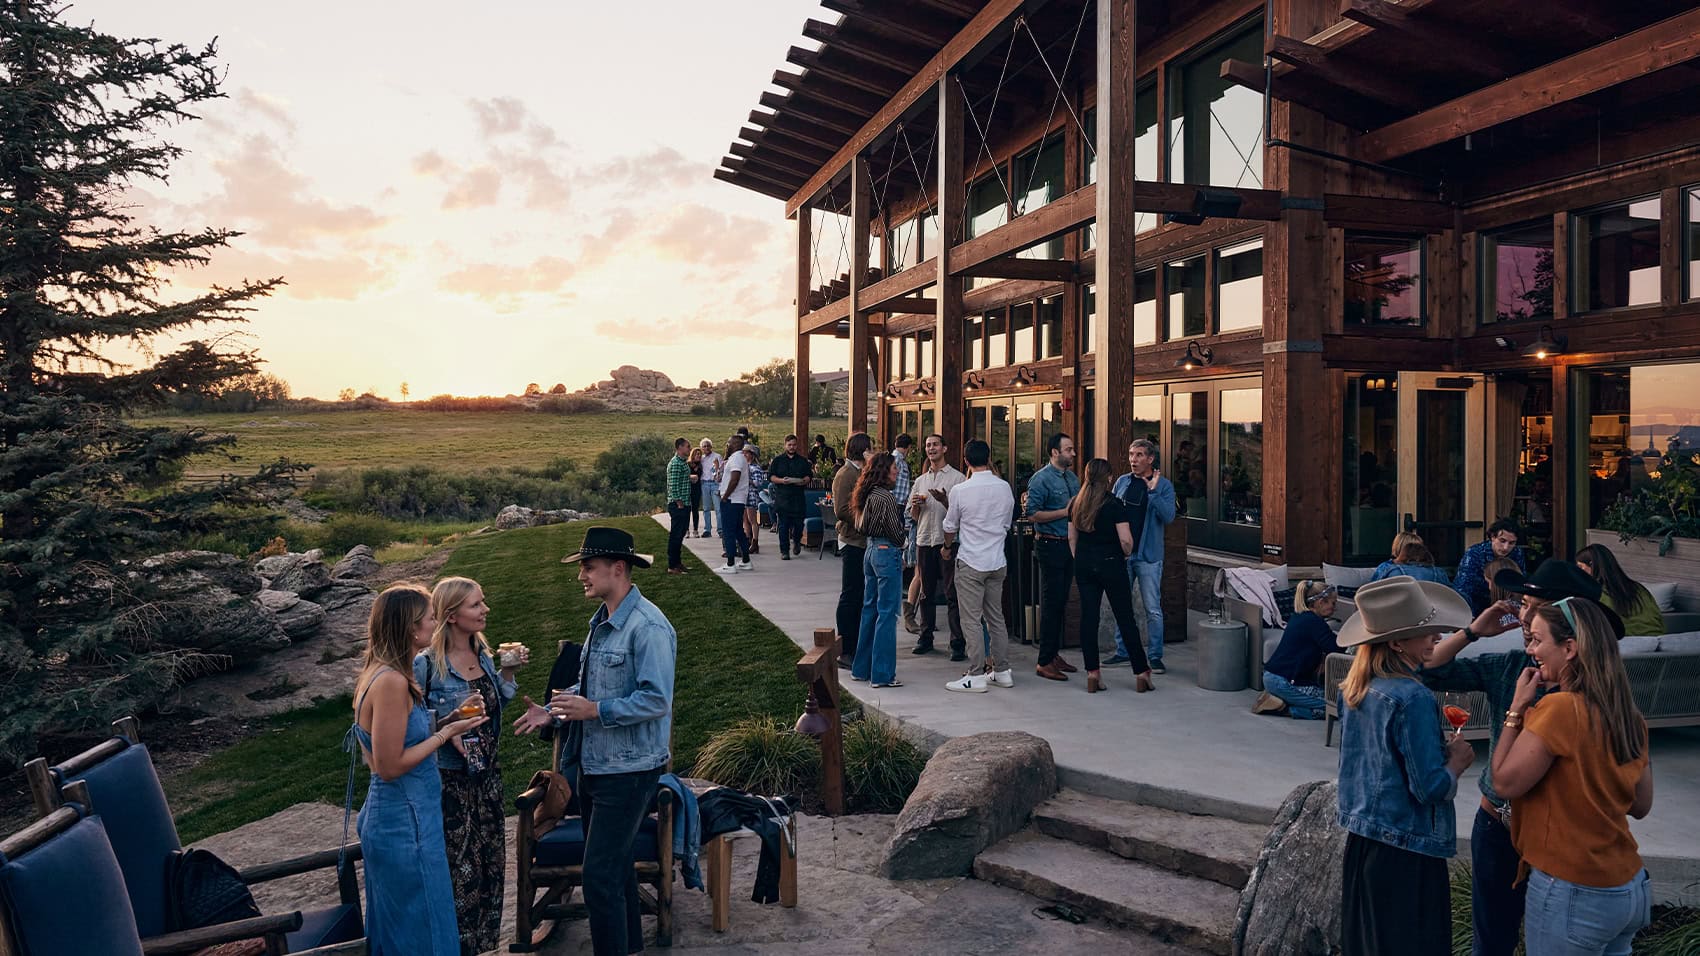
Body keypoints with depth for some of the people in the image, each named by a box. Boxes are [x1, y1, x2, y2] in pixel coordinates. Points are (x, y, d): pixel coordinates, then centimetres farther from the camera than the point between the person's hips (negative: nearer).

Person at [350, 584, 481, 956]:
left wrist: (443, 725, 8)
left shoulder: (377, 673, 7)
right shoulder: (392, 682, -23)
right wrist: (446, 733, -14)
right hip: (405, 824, -10)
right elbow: (389, 766, -22)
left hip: (387, 818, 10)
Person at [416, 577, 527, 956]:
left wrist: (507, 674, 0)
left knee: (491, 863, 17)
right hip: (450, 782, -7)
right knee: (461, 872, 5)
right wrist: (453, 717, -27)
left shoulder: (483, 655, 2)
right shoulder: (426, 665, -18)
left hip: (487, 775, 7)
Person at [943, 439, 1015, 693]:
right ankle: (1002, 671, 20)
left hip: (970, 562, -5)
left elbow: (950, 527, 2)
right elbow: (1007, 524, 13)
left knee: (972, 620, -1)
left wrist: (947, 548, 21)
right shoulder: (1005, 488, 1)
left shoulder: (960, 490, -12)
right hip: (998, 561, 5)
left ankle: (976, 676, 1)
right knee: (996, 617, 14)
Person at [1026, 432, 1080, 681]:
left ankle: (1054, 654, 23)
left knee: (1061, 602, 13)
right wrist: (1065, 512, -17)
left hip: (1070, 544, 8)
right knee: (1050, 604, -5)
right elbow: (1033, 513, -18)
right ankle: (1044, 662, 2)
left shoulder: (1072, 477, 14)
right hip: (1050, 545, -8)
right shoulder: (1041, 479, -11)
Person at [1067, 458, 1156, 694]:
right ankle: (1141, 673, 10)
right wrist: (1127, 555, 5)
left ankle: (1092, 674, 6)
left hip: (1084, 564, 4)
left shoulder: (1075, 504, 5)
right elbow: (1126, 540, -14)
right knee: (1125, 619, 3)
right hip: (1111, 564, -4)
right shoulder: (1115, 504, -11)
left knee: (1088, 617, 6)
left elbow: (1072, 538, 9)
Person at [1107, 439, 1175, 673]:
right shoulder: (1122, 482, 7)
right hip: (1121, 553, 4)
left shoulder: (1163, 485, -4)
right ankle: (1122, 653, 22)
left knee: (1153, 609, -2)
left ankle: (1154, 656, 9)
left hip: (1148, 556, -4)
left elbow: (1168, 516, -16)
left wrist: (1153, 491, -25)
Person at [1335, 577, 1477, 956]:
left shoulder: (1354, 688, 2)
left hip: (1361, 837, 8)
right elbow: (1430, 788, -19)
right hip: (1406, 850, -8)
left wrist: (1439, 745, 9)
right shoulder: (1412, 698, -22)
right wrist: (1458, 758, -2)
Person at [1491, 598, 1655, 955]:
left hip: (1572, 893, -8)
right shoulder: (1628, 716, 4)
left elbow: (1506, 782, -15)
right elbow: (1641, 806, 14)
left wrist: (1517, 709, -9)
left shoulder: (1559, 708, -20)